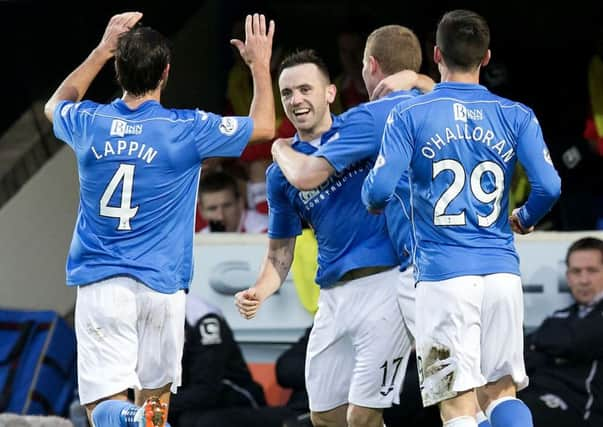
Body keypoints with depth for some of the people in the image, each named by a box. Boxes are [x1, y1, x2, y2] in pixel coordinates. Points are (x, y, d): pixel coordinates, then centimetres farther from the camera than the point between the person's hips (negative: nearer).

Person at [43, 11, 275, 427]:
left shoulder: (90, 124, 0)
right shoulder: (187, 129, -7)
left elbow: (56, 105, 28)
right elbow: (264, 127, 11)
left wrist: (101, 51, 30)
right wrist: (260, 63, 23)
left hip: (98, 282, 1)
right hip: (160, 285, 0)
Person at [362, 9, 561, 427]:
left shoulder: (409, 115, 0)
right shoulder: (517, 116, 5)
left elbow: (379, 190, -7)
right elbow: (548, 187, -3)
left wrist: (373, 203, 17)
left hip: (444, 273, -3)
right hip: (502, 271, 3)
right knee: (501, 391, 13)